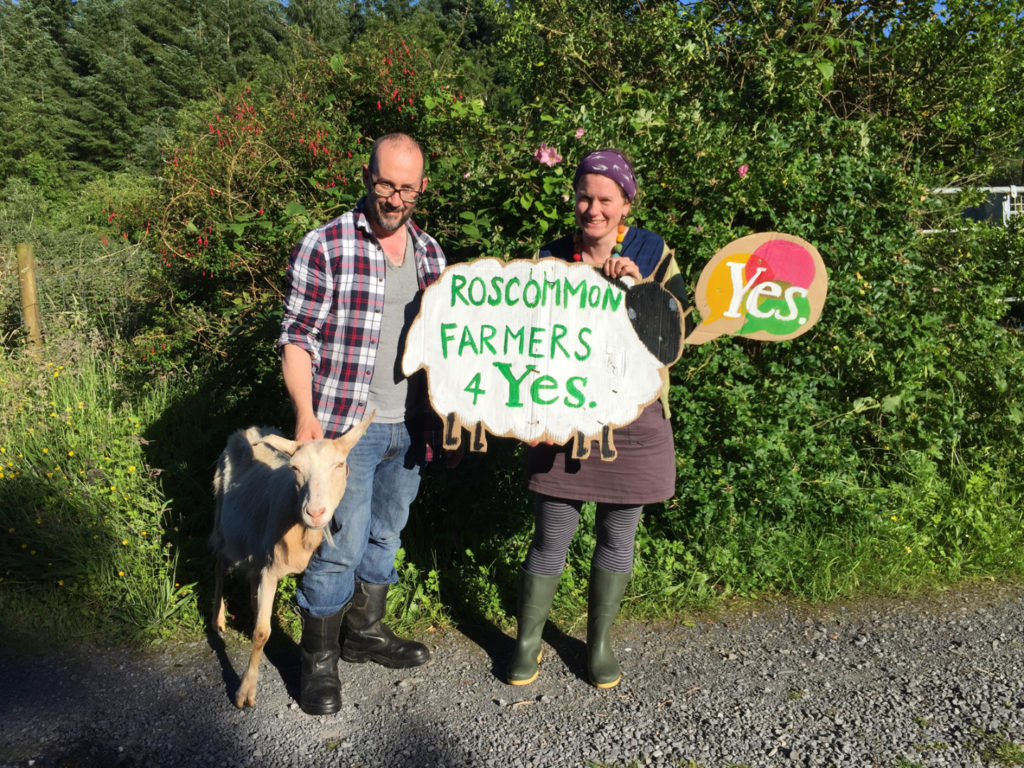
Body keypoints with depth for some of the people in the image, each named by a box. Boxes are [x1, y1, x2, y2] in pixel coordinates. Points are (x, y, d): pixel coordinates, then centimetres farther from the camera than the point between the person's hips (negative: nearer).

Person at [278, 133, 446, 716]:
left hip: (409, 427, 6)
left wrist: (440, 414, 13)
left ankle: (365, 630, 39)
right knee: (339, 545, 0)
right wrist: (305, 414, -20)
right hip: (347, 427, -6)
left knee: (387, 534, 19)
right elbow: (298, 338, -9)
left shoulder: (430, 252, 9)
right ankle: (319, 660, 21)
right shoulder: (325, 247, -9)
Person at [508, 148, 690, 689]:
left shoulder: (653, 254, 0)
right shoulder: (551, 258, 3)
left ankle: (599, 643, 34)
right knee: (551, 540, 6)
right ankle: (527, 643, 29)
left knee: (617, 538, 13)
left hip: (633, 419, 0)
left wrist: (637, 283, -23)